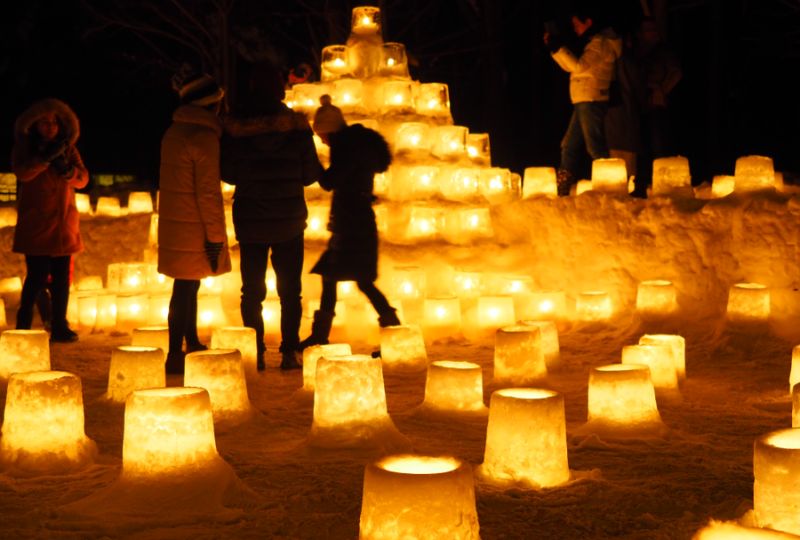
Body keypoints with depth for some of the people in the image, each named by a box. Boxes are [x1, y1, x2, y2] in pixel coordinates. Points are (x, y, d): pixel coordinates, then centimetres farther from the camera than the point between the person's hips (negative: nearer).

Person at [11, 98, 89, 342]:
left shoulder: (68, 149, 13)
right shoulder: (24, 147, 3)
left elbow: (83, 178, 3)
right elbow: (22, 173, -15)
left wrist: (67, 170, -18)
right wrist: (45, 157, -27)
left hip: (63, 222, 4)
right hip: (35, 224, -4)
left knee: (62, 277, 3)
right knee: (37, 275, -9)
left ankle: (59, 327, 9)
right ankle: (23, 326, 1)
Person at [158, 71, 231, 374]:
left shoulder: (174, 132, 13)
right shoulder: (204, 138, -14)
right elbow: (208, 192, -17)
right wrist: (215, 235, -13)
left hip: (174, 222, 9)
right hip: (193, 228, -9)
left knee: (188, 286, 17)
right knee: (186, 289, -5)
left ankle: (193, 345, 27)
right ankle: (176, 354, -2)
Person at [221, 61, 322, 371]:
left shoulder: (235, 128, -9)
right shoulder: (296, 125, -9)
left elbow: (228, 174, -1)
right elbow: (311, 174, -4)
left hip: (250, 220, 0)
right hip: (289, 220, 0)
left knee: (252, 290, 10)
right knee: (290, 290, 10)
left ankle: (256, 354, 10)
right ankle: (288, 353, 7)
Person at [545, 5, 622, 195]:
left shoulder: (601, 42, -10)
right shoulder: (592, 42, 21)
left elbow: (580, 66, -21)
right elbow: (570, 66, 24)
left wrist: (558, 48, -15)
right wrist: (554, 48, 12)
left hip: (593, 101, -10)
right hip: (583, 103, 10)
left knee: (596, 148, -11)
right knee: (570, 146, 12)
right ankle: (563, 190, 16)